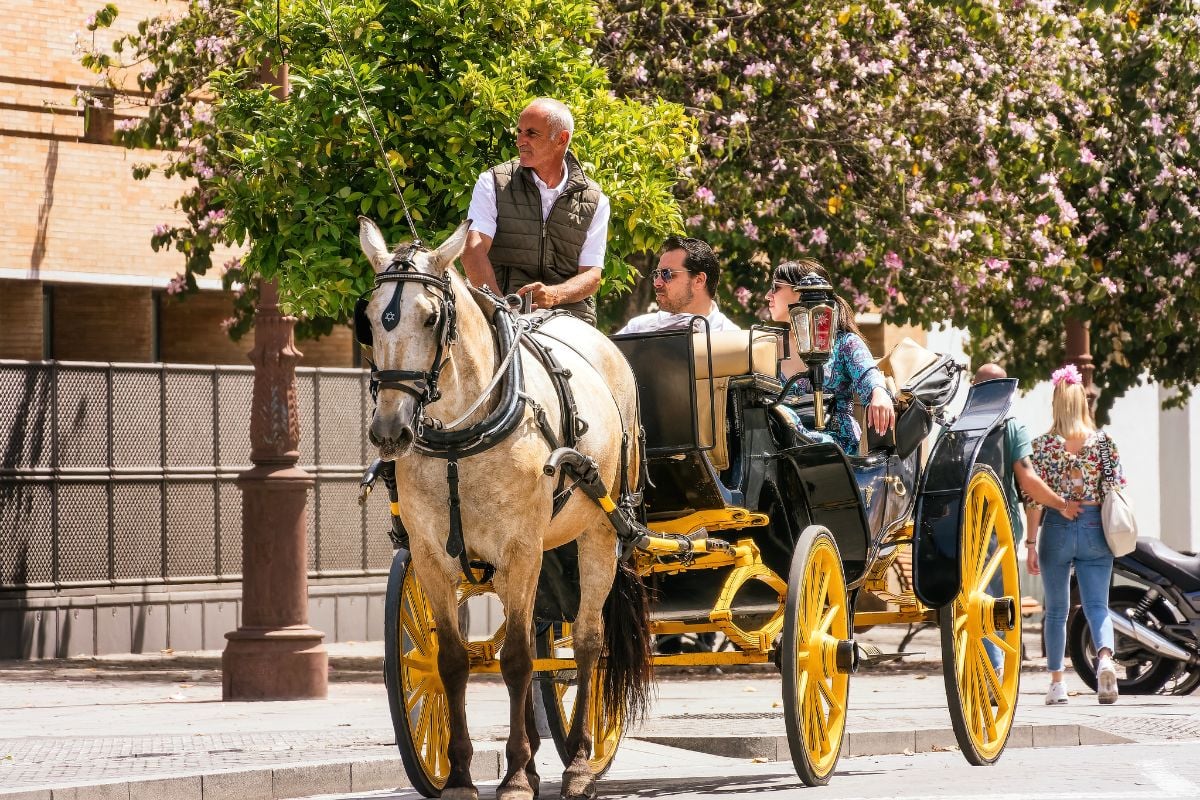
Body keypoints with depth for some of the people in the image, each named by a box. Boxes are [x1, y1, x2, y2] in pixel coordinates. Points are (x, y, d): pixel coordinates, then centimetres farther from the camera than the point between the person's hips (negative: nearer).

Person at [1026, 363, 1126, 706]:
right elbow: (1116, 490, -2)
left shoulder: (1043, 444, -4)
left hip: (1057, 528, 0)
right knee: (1097, 605, 2)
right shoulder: (1103, 442, -1)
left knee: (1056, 610, 13)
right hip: (1094, 529, 0)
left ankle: (1056, 682, 15)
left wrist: (1030, 544, -2)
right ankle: (1105, 658, -27)